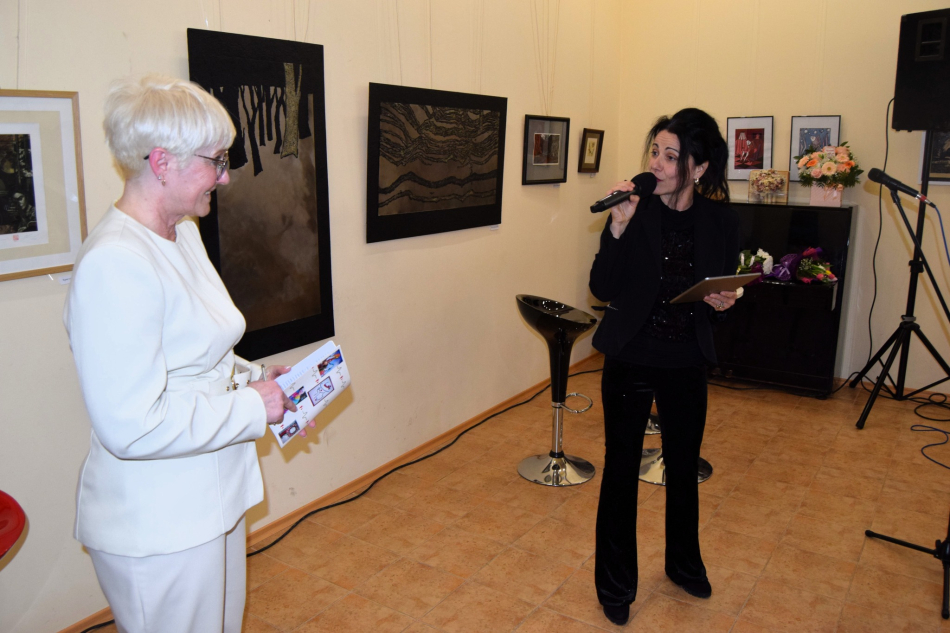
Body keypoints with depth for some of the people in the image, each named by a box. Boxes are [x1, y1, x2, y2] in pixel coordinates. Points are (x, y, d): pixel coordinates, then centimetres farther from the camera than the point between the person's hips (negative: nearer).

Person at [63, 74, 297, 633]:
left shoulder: (183, 233, 5)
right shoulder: (114, 264, -26)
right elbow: (133, 426, -29)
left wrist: (257, 378, 2)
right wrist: (251, 407, -19)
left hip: (211, 497, 9)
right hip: (157, 526, -9)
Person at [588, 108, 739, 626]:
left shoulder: (720, 219, -4)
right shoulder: (636, 210, -10)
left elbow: (726, 291, 7)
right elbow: (602, 290, -13)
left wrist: (724, 303, -16)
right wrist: (618, 228, -24)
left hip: (687, 365, 3)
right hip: (630, 361, -2)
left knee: (683, 468, 19)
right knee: (621, 471, 8)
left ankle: (684, 564, 44)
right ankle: (615, 585, 27)